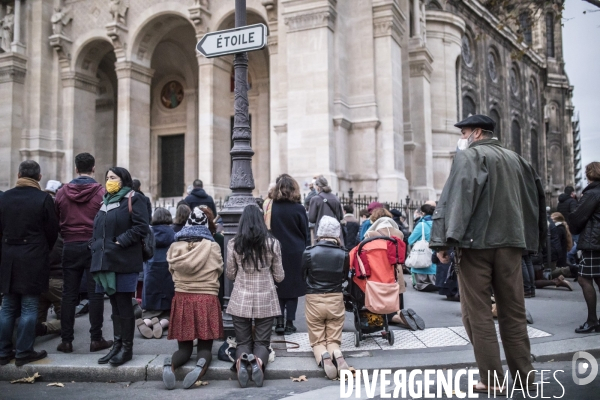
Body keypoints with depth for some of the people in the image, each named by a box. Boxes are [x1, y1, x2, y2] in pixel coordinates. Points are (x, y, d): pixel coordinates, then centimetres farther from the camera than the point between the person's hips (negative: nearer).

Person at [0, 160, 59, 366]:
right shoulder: (43, 199, -10)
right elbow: (52, 230, -5)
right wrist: (44, 250, 13)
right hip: (33, 259, -4)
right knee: (29, 307, 2)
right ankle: (23, 353, 6)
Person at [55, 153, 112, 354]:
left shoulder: (62, 192, 1)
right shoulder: (101, 192, -8)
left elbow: (56, 221, 8)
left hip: (70, 247, 3)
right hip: (94, 247, -2)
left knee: (69, 295, 8)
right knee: (95, 294, 3)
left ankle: (66, 340, 12)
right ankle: (96, 339, 7)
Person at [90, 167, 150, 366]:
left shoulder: (133, 199, -4)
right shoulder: (106, 201, 21)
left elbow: (141, 227, -13)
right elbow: (98, 229, 25)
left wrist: (121, 242, -17)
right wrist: (95, 245, 9)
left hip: (124, 261, -7)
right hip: (105, 259, 7)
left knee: (123, 304, -3)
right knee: (115, 304, 12)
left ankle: (127, 347, 6)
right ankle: (117, 344, 20)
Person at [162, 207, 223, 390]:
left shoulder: (175, 247, 2)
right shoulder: (212, 247, -3)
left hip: (182, 299, 2)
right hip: (207, 300, -2)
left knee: (184, 347, 11)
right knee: (205, 346, 7)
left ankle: (170, 364, -21)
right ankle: (202, 364, -27)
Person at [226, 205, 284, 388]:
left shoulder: (233, 243, -4)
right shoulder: (273, 243, -3)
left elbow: (230, 275, 6)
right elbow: (279, 276, 4)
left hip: (240, 300, 0)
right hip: (266, 300, 0)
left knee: (243, 342, 12)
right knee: (262, 342, 10)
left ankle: (242, 361, -22)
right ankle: (259, 361, -23)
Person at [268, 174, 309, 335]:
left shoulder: (270, 208, -5)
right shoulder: (298, 209, -8)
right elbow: (306, 233, -1)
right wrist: (305, 253, 10)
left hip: (276, 253, 1)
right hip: (295, 254, -1)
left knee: (278, 287, 11)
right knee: (293, 287, 7)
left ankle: (279, 321, 5)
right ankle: (289, 323, 7)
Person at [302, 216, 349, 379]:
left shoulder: (309, 252, -13)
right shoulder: (343, 254, -9)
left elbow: (303, 276, 3)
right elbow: (344, 277, 7)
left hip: (314, 300, -1)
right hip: (336, 300, 1)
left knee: (318, 341, 11)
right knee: (333, 340, 13)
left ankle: (323, 357, -22)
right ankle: (336, 354, -20)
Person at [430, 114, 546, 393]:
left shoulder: (469, 156, -4)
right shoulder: (515, 159, 17)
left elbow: (458, 196, -17)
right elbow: (535, 196, 21)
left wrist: (444, 240, -21)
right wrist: (529, 236, 25)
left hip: (476, 241, -6)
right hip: (510, 242, 6)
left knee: (478, 313, 1)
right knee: (513, 312, 12)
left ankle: (491, 379, 3)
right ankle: (524, 375, 18)